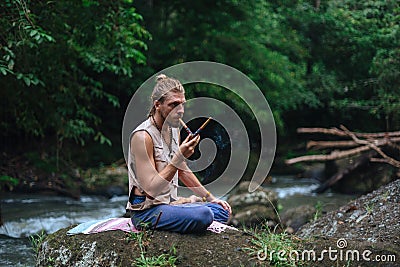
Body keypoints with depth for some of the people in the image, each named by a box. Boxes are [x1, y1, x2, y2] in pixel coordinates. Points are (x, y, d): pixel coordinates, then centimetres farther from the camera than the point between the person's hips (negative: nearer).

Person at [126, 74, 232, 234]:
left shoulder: (174, 129, 9)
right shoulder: (143, 136, -19)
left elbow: (183, 171, 22)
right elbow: (151, 189, -24)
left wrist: (210, 198, 21)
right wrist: (179, 157, -29)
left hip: (170, 202, 9)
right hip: (146, 210, -9)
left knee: (222, 211, 9)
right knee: (203, 215, -30)